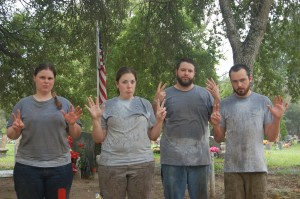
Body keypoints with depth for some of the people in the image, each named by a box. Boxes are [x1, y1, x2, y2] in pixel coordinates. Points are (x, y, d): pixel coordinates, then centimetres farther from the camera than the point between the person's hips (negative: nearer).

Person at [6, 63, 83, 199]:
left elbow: (76, 134, 6)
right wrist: (16, 129, -14)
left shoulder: (64, 103, 7)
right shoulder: (23, 104, 6)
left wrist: (72, 123, -15)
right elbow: (10, 135, 7)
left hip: (60, 167, 0)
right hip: (27, 167, 0)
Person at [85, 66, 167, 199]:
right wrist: (96, 119, -10)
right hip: (111, 165, -1)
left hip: (142, 163, 1)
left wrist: (159, 120, -5)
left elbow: (153, 136, 10)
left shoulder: (145, 104, 8)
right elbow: (99, 139, 4)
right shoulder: (107, 106, 4)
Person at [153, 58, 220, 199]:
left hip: (199, 158, 1)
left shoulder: (205, 93, 7)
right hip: (172, 158, -1)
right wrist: (156, 102, -12)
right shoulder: (165, 94, 4)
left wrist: (217, 98, -9)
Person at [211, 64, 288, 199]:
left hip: (257, 167, 0)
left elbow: (271, 137, 2)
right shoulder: (224, 105, 4)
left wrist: (277, 118, -15)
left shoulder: (263, 101, 2)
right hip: (232, 168, 1)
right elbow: (219, 139, 7)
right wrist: (215, 125, -13)